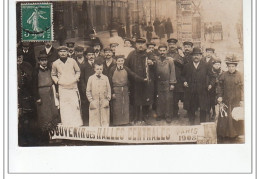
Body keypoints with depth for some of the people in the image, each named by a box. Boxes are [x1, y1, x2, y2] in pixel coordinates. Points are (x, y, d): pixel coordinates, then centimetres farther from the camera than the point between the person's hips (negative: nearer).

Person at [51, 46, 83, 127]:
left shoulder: (72, 61, 5)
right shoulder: (55, 64, 6)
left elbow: (78, 71, 17)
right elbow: (53, 75, 19)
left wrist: (76, 78, 1)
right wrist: (57, 81, 2)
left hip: (73, 87, 0)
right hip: (62, 88, 0)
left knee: (75, 106, -3)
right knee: (64, 109, -4)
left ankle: (77, 125, 5)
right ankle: (66, 125, -1)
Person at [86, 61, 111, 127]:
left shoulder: (105, 78, 6)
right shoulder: (91, 78, 2)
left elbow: (109, 90, 9)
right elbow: (88, 91, 4)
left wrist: (108, 99, -1)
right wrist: (91, 100, -4)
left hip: (104, 104, 1)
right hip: (94, 103, -1)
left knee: (104, 120, 2)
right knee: (95, 121, 0)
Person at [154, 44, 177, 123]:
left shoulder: (170, 60, -1)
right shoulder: (156, 61, 6)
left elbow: (172, 72, -3)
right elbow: (155, 72, 10)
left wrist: (172, 83, -8)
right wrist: (155, 83, 6)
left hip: (167, 83, -2)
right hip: (159, 83, 2)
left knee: (168, 100, -1)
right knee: (159, 100, 6)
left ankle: (168, 116, 7)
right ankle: (160, 115, 16)